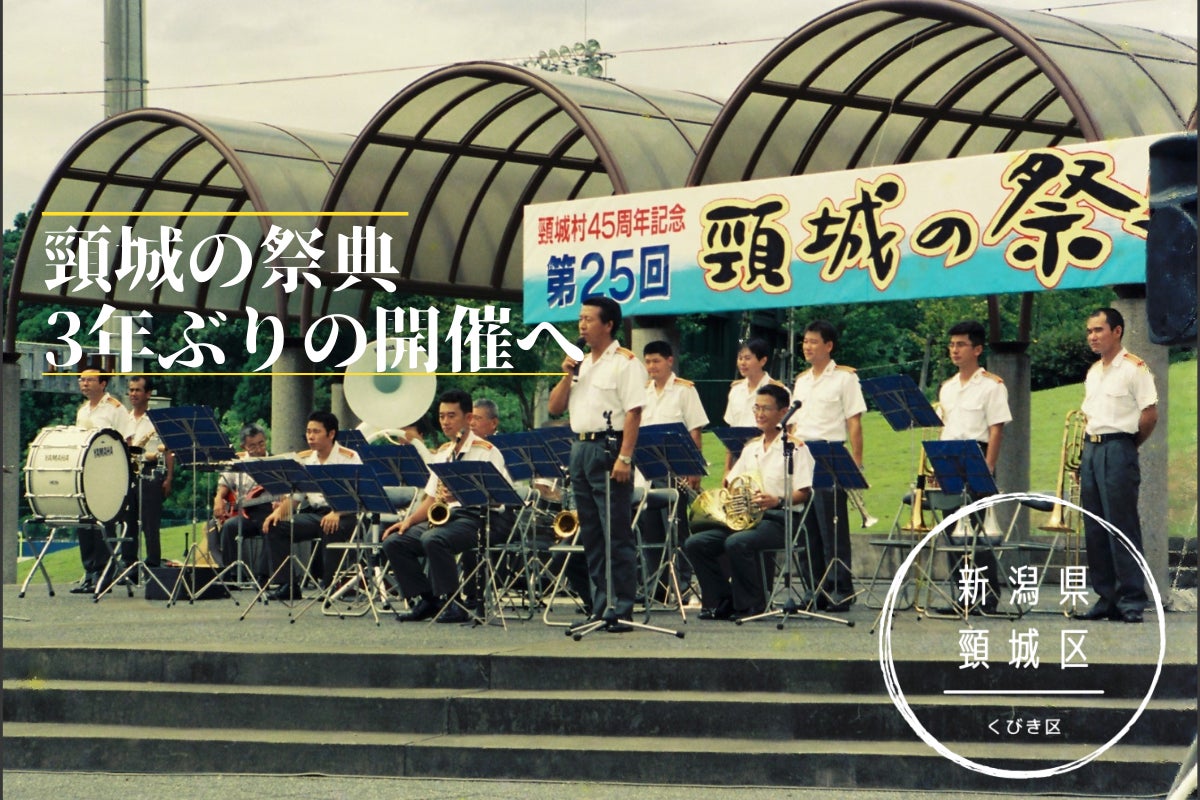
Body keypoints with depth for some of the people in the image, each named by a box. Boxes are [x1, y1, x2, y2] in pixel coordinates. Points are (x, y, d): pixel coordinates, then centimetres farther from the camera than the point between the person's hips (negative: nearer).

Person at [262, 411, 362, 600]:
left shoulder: (348, 458, -3)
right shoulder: (303, 459, 14)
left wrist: (336, 513, -33)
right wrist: (279, 511, -10)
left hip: (342, 515, -6)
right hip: (311, 514, 6)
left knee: (331, 530, -39)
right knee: (274, 527, -15)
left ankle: (330, 586, -26)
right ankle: (287, 585, -12)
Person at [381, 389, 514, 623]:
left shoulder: (485, 451, -3)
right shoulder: (442, 453, 19)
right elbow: (431, 498, 21)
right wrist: (409, 520, 4)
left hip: (479, 518, -8)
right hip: (446, 516, 8)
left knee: (433, 539, -36)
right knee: (393, 541, -10)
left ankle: (452, 604, -23)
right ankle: (425, 600, -5)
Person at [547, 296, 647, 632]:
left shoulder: (624, 362, -6)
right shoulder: (581, 364, 18)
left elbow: (633, 412, -13)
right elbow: (554, 407, 17)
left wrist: (624, 458, -21)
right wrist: (567, 376, 1)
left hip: (609, 449, -8)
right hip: (580, 449, 8)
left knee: (617, 534, -7)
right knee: (591, 534, 10)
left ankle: (622, 611, -7)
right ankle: (600, 607, 15)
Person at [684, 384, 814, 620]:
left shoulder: (794, 447, -2)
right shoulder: (751, 447, 20)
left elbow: (803, 493, -10)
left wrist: (777, 501, -29)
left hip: (780, 518, -7)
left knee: (737, 543, -35)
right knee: (696, 543, -11)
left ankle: (750, 605, -18)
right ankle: (722, 601, -2)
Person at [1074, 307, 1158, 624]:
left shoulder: (1134, 368, -7)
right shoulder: (1093, 373, 17)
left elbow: (1150, 415, -10)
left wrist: (1128, 445, -1)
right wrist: (1085, 453, 12)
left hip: (1117, 449, -8)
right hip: (1091, 450, 8)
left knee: (1123, 527, -8)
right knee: (1095, 529, 7)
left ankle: (1132, 601, -7)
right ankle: (1106, 598, 12)